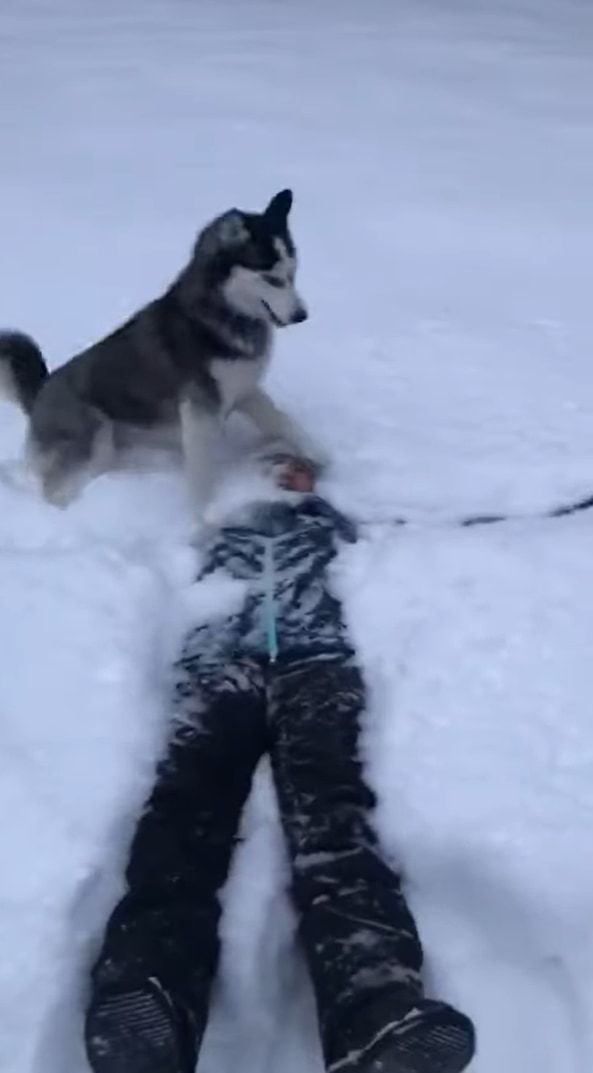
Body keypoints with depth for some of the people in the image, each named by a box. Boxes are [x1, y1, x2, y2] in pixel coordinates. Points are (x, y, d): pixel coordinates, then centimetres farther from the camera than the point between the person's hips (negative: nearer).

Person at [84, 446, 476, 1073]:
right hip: (221, 660, 1)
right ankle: (146, 1002, -61)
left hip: (314, 657, 0)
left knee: (326, 799, -34)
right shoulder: (226, 532, 44)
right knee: (191, 792, -34)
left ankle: (380, 1018, -61)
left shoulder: (330, 528, 42)